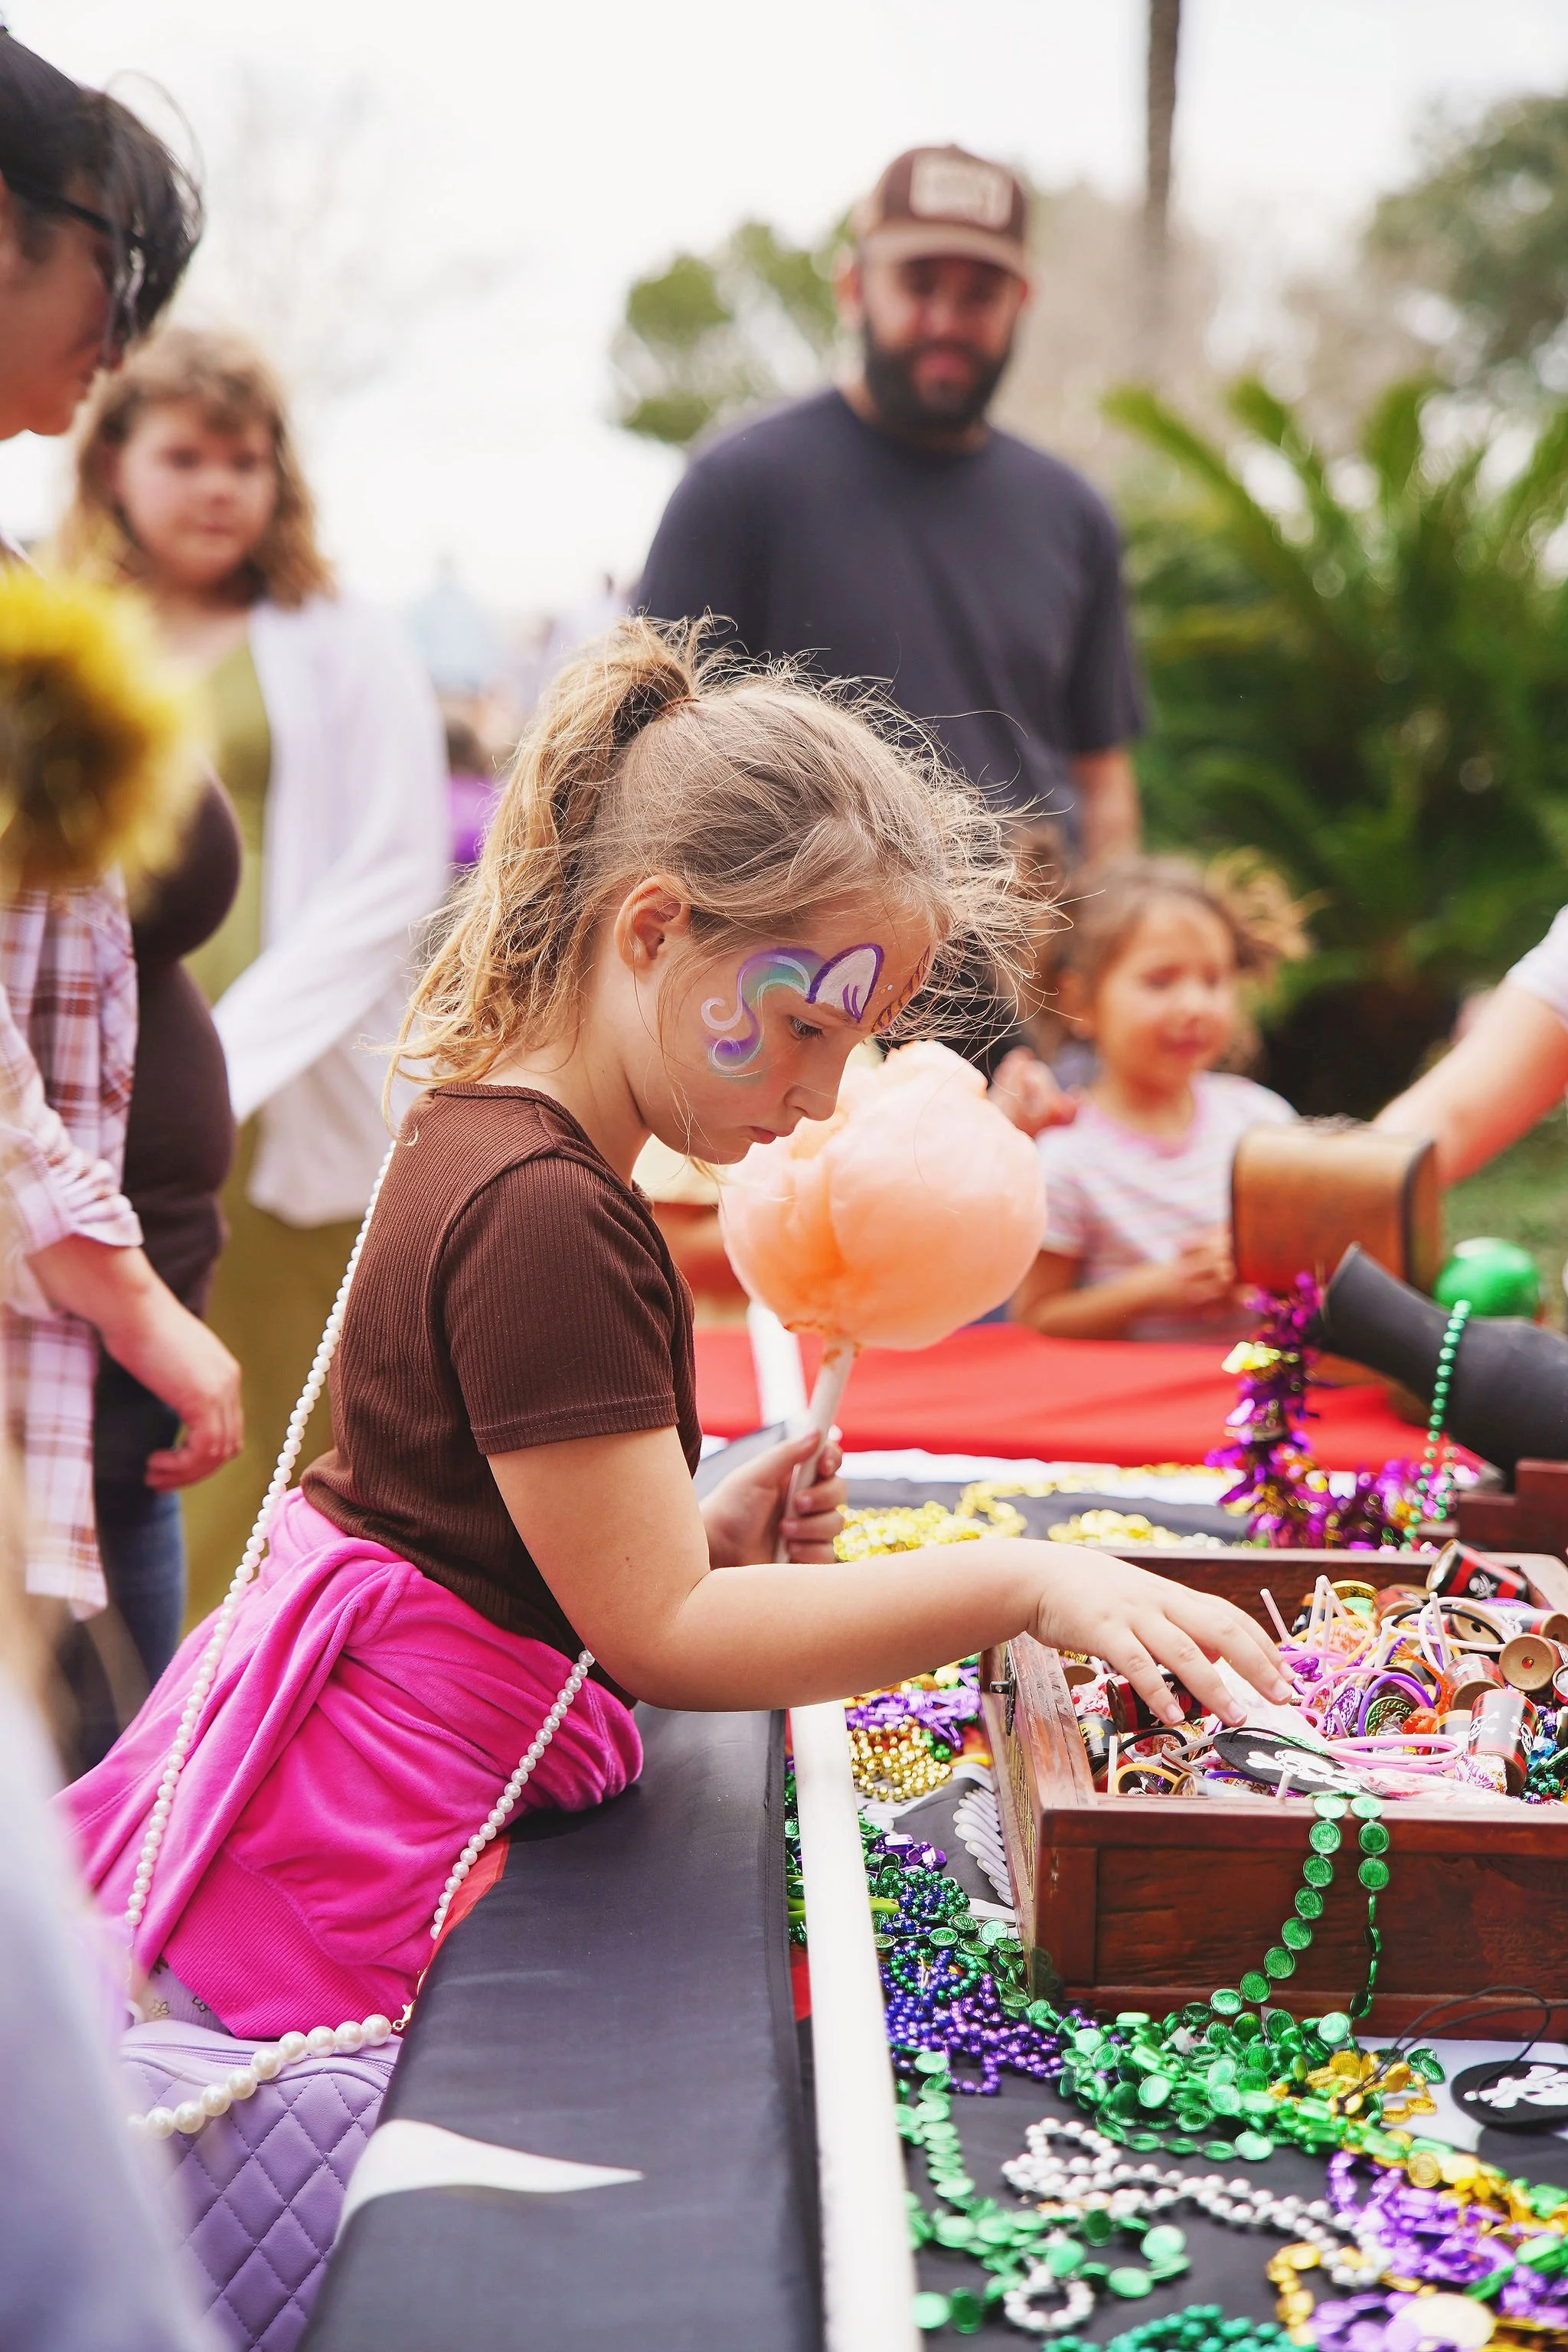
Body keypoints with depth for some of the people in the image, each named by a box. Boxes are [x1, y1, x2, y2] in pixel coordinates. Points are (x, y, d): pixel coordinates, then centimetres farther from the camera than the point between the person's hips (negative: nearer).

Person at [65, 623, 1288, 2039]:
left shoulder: (480, 1138, 10)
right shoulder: (544, 1214, -23)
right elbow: (659, 1637, -22)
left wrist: (700, 1537, 0)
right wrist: (1024, 1583, -25)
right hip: (368, 1853, -10)